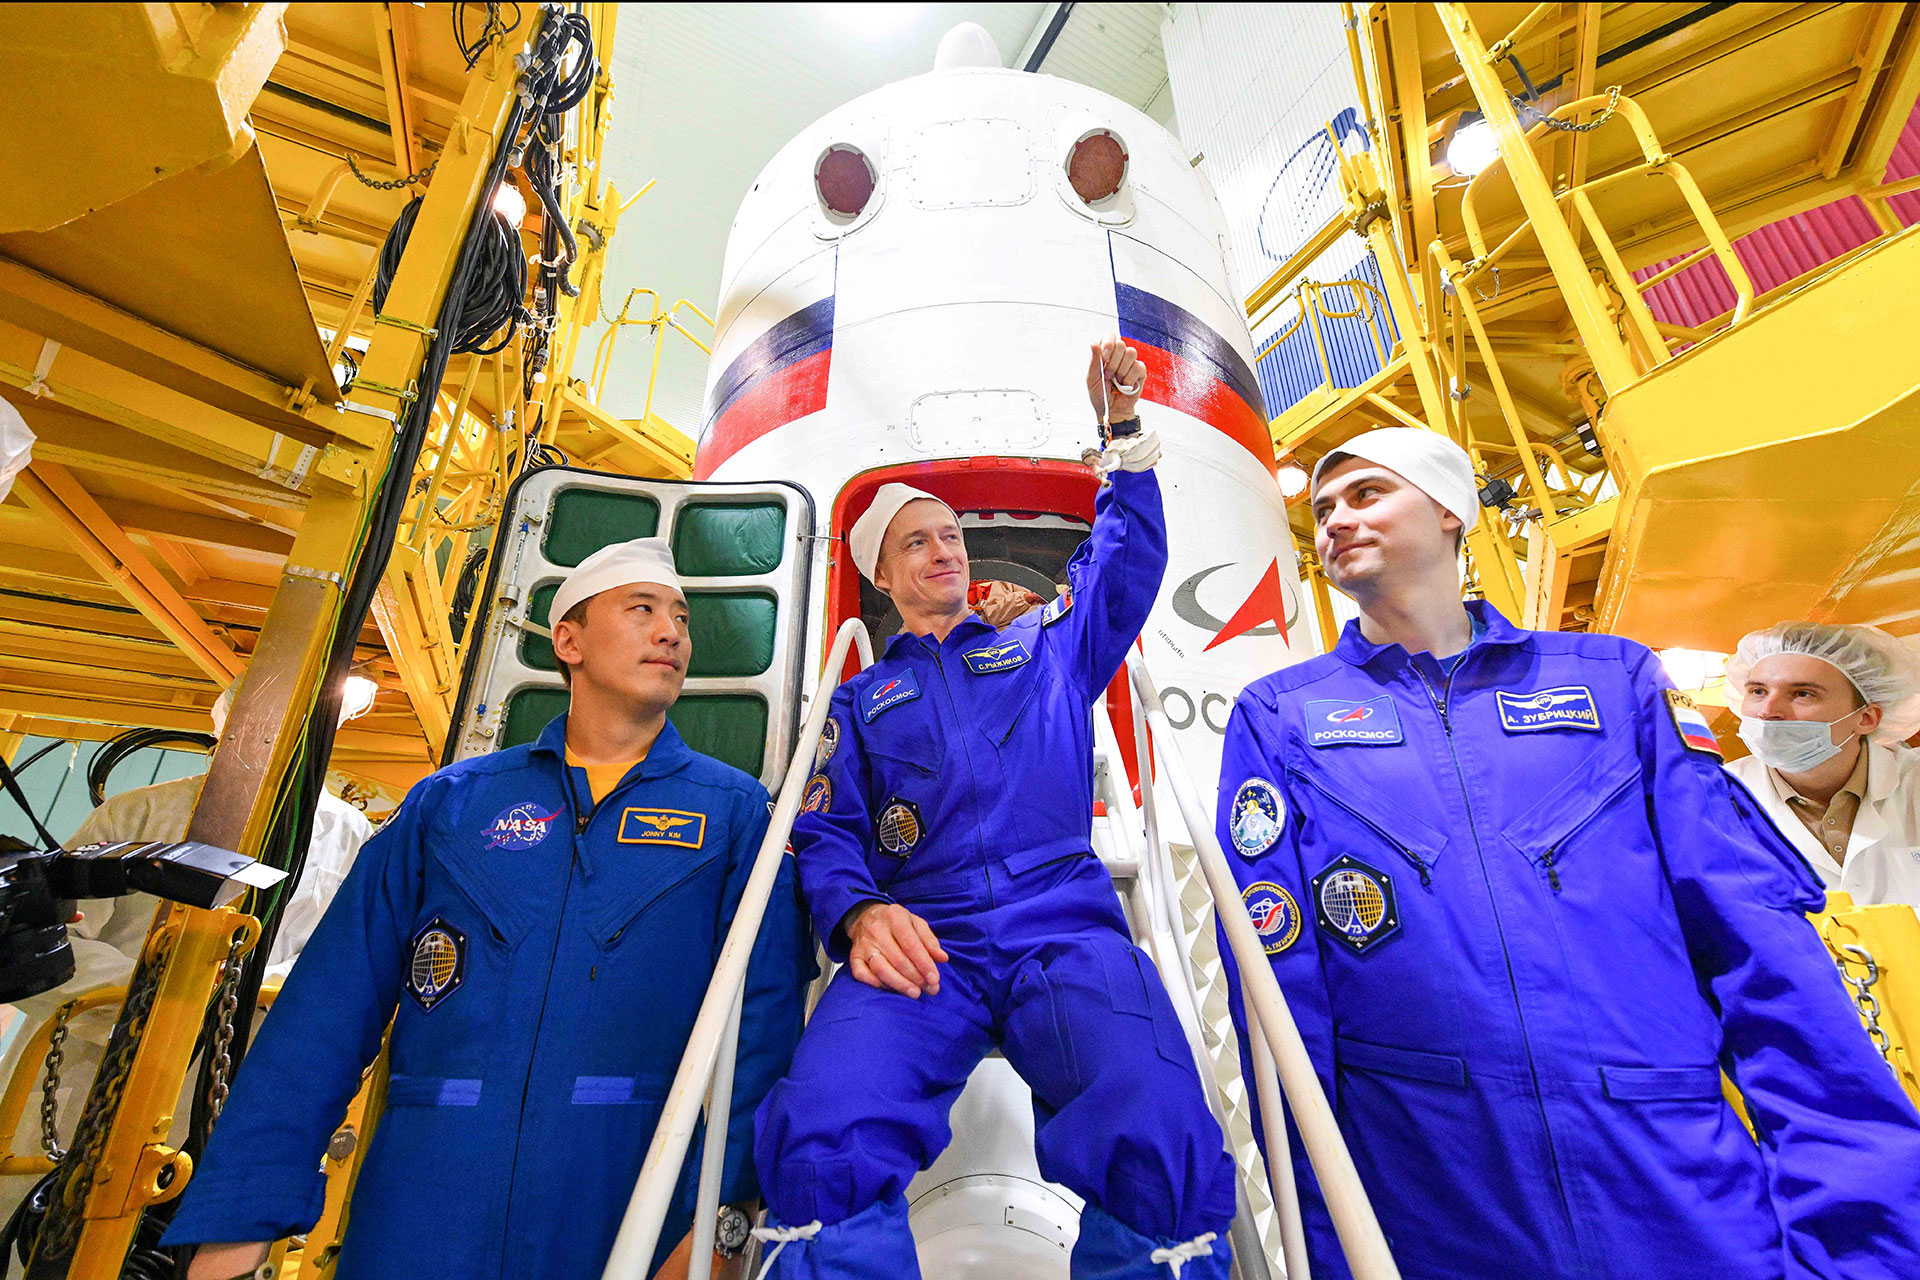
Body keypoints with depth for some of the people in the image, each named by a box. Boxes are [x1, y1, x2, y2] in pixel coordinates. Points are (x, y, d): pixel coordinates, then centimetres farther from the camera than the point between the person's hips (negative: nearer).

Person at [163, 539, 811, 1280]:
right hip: (415, 1220, 1)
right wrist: (238, 1218, -3)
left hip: (623, 1212, -1)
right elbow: (333, 1003, 4)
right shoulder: (449, 802, 6)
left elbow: (762, 1017, -7)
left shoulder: (735, 811, -1)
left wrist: (725, 1216, -17)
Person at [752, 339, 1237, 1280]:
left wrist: (1124, 427, 13)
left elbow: (1128, 559, 23)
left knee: (1157, 1144, -30)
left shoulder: (1047, 649, 25)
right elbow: (826, 834, 12)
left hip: (1064, 927, 1)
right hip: (918, 939, 1)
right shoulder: (862, 698, 23)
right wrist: (858, 912, -10)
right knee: (823, 1141, -31)